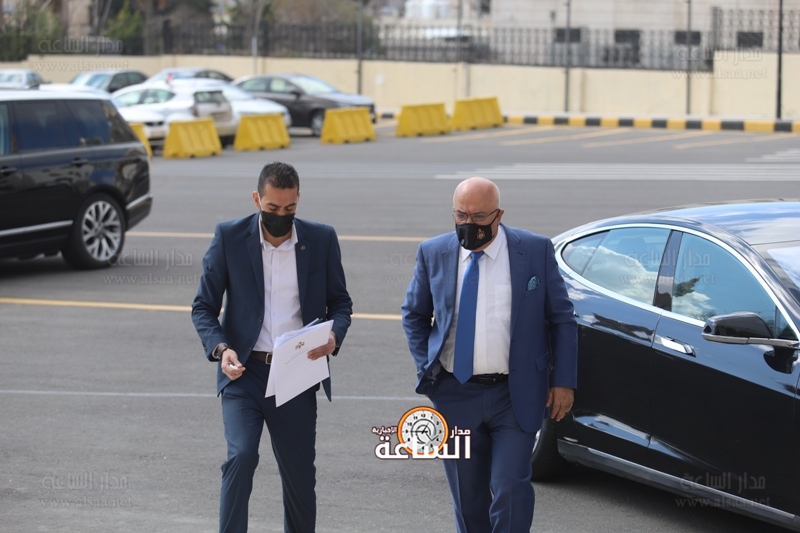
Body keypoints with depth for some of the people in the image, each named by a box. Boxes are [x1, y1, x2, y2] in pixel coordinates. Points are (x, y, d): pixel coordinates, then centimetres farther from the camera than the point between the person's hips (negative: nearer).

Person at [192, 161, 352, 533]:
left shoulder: (322, 239, 2)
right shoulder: (229, 237, -3)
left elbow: (340, 300, 11)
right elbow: (204, 306, 1)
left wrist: (334, 335, -12)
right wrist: (220, 348, -17)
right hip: (244, 373, -2)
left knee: (299, 473, 9)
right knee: (240, 456, -20)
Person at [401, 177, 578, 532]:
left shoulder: (536, 250, -4)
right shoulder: (433, 254, 1)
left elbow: (562, 318, 2)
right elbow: (414, 314, 14)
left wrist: (563, 381, -3)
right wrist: (425, 368, 3)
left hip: (515, 396, -2)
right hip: (454, 394, 2)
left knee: (510, 491, -10)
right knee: (468, 499, 10)